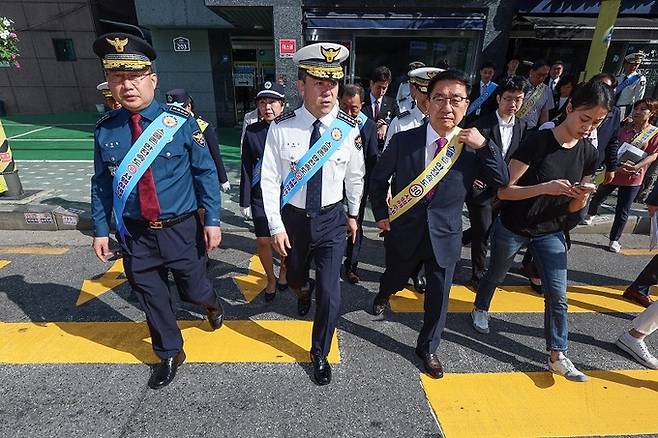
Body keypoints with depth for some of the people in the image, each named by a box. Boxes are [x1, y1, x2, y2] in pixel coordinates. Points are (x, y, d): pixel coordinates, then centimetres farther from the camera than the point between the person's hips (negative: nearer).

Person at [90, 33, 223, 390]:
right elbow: (101, 184, 6)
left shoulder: (181, 122, -11)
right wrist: (100, 230, 7)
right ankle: (169, 354, 40)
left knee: (194, 289, 14)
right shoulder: (105, 130, -2)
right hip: (135, 234, 3)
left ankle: (211, 304, 53)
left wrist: (212, 220, -9)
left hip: (181, 229, -2)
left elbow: (206, 173, -7)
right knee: (152, 298, 16)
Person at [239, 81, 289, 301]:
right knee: (263, 241, 4)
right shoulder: (252, 131, -1)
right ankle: (271, 279, 29)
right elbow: (246, 169, 1)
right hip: (260, 195, 1)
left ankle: (283, 272, 41)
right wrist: (245, 201, 0)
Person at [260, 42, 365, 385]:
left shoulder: (348, 129, -11)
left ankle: (320, 354, 27)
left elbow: (355, 176, 2)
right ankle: (304, 294, 65)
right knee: (295, 277, 23)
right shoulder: (281, 128, -14)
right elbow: (269, 180, -10)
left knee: (329, 292, 0)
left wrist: (353, 214, 11)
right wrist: (276, 226, -10)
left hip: (332, 219, 0)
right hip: (293, 218, 1)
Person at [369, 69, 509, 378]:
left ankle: (427, 348, 36)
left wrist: (484, 145, -21)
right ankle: (383, 296, 61)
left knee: (438, 296, 9)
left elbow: (502, 182, -10)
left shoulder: (473, 147, -8)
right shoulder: (403, 141, -11)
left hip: (444, 236, 1)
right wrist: (381, 215, -1)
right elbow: (378, 180, 1)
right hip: (404, 231, 0)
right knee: (395, 279, 23)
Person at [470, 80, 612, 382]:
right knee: (496, 275, 19)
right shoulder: (538, 142, -18)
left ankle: (557, 357, 18)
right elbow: (503, 191, -20)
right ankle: (480, 308, 47)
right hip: (512, 229, -4)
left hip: (551, 233, 4)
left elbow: (574, 208, 3)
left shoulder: (588, 154, -2)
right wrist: (545, 188, -33)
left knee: (557, 295, 3)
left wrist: (581, 197, -20)